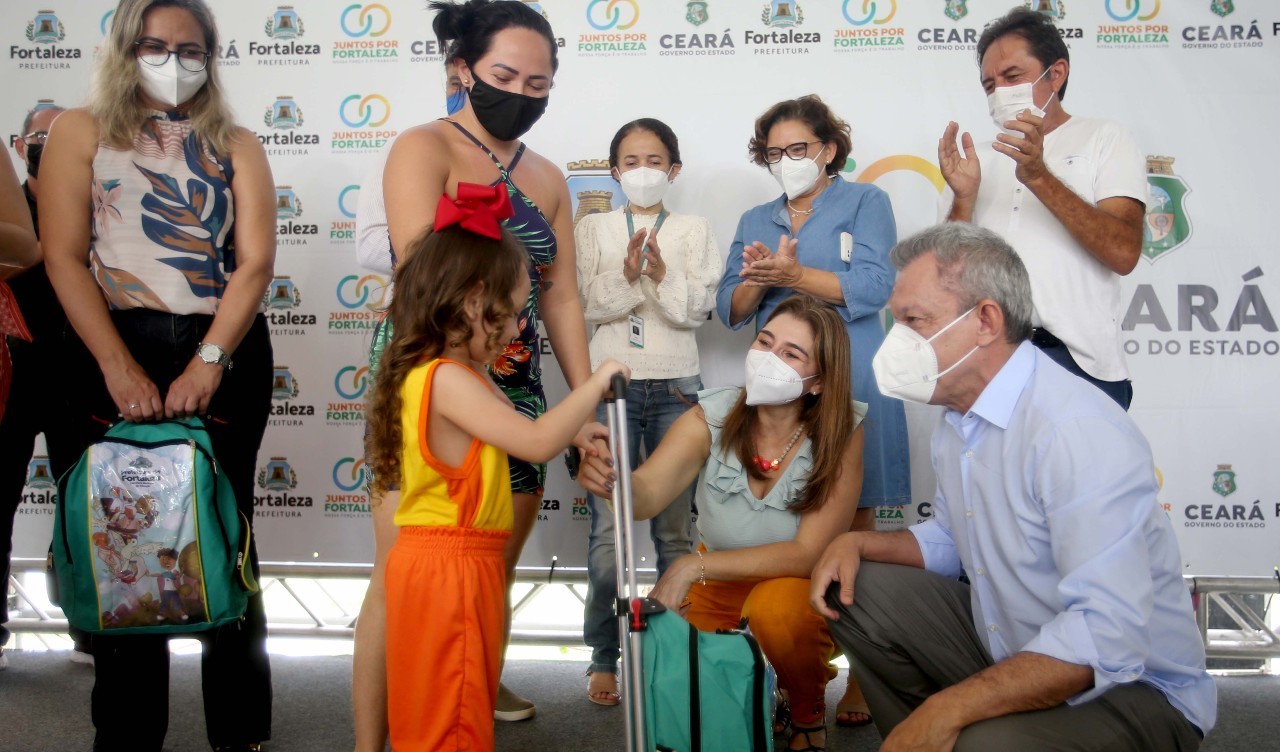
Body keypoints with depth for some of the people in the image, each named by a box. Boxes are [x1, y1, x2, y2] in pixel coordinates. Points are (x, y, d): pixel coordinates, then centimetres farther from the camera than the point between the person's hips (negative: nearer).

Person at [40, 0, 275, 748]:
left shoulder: (238, 146, 10)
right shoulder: (80, 132, 8)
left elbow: (255, 261, -1)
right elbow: (64, 256, -3)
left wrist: (208, 361, -14)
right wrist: (118, 367, -13)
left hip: (225, 354, 1)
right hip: (116, 352, 0)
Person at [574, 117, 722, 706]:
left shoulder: (694, 231, 10)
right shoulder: (593, 228, 10)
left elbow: (697, 310, 0)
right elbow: (587, 304, 0)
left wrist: (662, 274, -17)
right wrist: (627, 276, -18)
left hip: (676, 386, 1)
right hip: (611, 383, 0)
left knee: (676, 528, 0)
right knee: (608, 529, -4)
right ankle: (604, 657, 6)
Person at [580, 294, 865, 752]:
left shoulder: (840, 438, -21)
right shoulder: (711, 419, -15)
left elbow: (809, 553, -25)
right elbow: (647, 493, -29)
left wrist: (695, 566, -33)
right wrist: (610, 479, -53)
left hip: (798, 589, -2)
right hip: (716, 591, 3)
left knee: (773, 607, -33)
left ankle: (808, 712, -1)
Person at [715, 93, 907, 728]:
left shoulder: (865, 202, 6)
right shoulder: (755, 221, 20)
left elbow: (873, 286, -9)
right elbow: (731, 310, 13)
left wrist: (792, 275, -16)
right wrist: (754, 281, -8)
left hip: (849, 384, -4)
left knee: (854, 525, -2)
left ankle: (861, 677, 4)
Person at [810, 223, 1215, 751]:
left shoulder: (1080, 431, -27)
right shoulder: (958, 417, 5)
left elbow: (1107, 637, -34)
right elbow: (951, 541, 19)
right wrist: (859, 544, 0)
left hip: (1131, 686, -8)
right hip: (1006, 652, 9)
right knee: (855, 592, 2)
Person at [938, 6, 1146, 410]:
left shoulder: (1105, 139, 6)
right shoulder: (980, 158, 15)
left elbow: (1124, 253, -11)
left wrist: (1039, 178, -18)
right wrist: (964, 199, -9)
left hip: (1078, 360, -3)